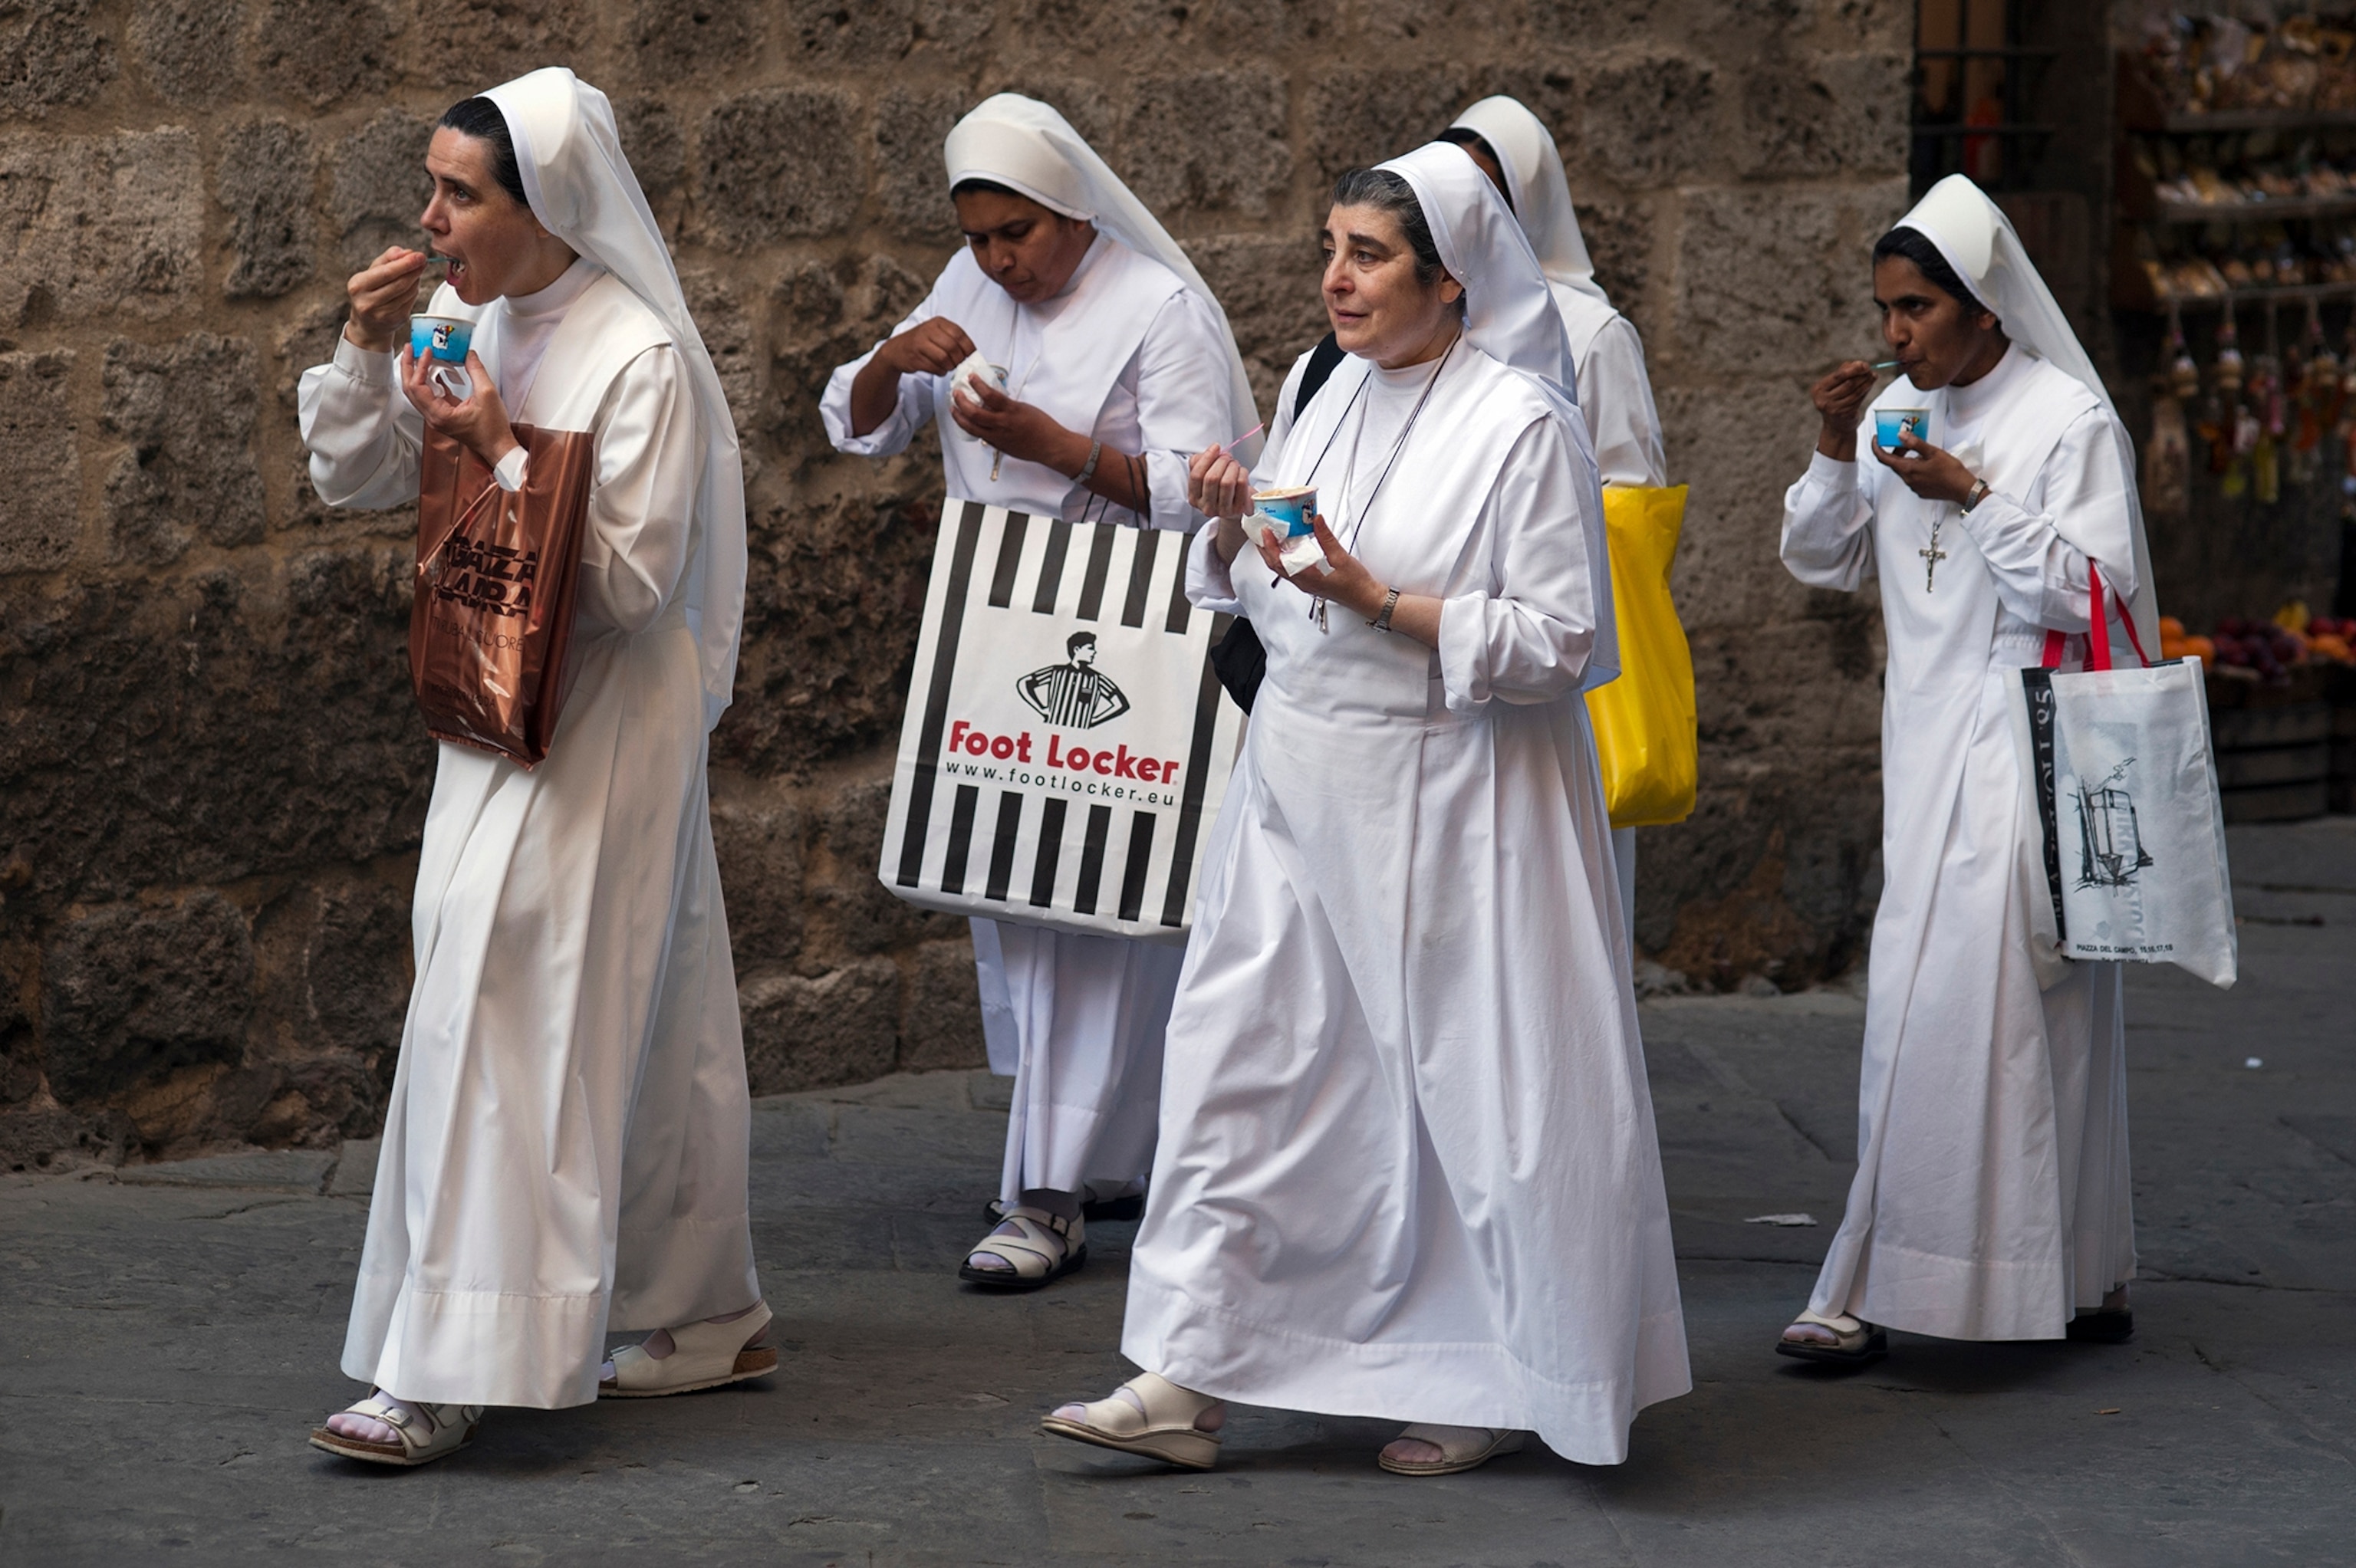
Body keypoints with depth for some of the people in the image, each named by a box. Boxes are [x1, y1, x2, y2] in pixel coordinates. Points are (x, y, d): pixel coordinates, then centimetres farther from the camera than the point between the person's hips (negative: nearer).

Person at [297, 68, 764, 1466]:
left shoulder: (638, 360, -18)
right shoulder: (467, 326, 5)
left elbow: (630, 581, -19)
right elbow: (354, 481, 11)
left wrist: (501, 457, -22)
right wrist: (368, 349, -5)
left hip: (603, 720, -8)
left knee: (504, 1007, -11)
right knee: (641, 1026, 15)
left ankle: (449, 1371, -10)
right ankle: (711, 1315, 25)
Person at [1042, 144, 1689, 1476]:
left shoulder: (1523, 425, -12)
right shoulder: (1333, 395, 10)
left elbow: (1560, 640, -15)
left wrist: (1381, 601, -21)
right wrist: (1233, 528, -2)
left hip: (1449, 804, -7)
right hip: (1304, 790, 7)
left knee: (1471, 1089, 2)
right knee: (1244, 1066, 4)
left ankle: (1501, 1385, 17)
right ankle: (1193, 1376, 8)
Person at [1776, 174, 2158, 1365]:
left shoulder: (2068, 417, -7)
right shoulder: (1897, 412, 12)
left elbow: (2090, 591, -11)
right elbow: (1820, 564, 15)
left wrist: (1973, 498, -17)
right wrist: (1834, 453, -1)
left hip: (2020, 742, -6)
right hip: (1929, 740, 6)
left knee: (1955, 995, -11)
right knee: (2034, 1009, 8)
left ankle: (1874, 1285, -10)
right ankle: (2083, 1280, 14)